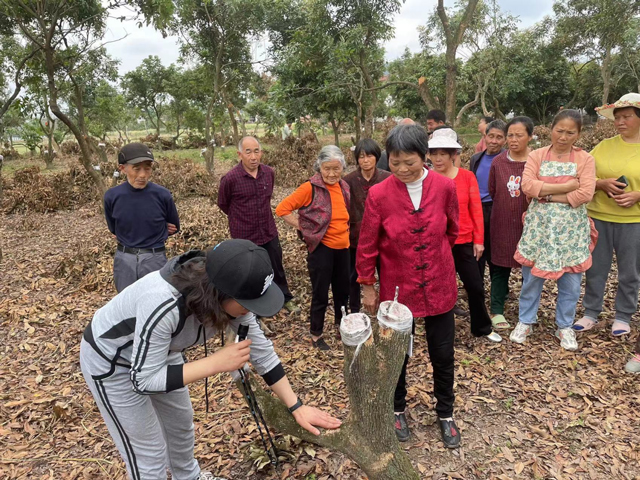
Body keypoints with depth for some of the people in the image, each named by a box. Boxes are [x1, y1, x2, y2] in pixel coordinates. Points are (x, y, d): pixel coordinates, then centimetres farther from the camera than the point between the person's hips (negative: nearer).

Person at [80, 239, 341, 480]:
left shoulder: (229, 294, -23)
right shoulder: (162, 305, -44)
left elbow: (260, 349, -13)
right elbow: (143, 380, -34)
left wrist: (297, 407, -13)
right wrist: (217, 362, -38)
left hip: (158, 349, 7)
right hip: (111, 363, -6)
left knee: (181, 421, 24)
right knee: (150, 453, 5)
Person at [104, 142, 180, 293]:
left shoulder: (162, 195, -12)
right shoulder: (112, 196, -8)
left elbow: (174, 228, 6)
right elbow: (114, 229, 8)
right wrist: (153, 230, 1)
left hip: (154, 259, -2)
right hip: (124, 260, 2)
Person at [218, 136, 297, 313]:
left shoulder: (269, 173, -5)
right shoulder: (230, 178, -19)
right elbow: (223, 204, -1)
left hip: (269, 233, 4)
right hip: (244, 237, -4)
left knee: (277, 269, 19)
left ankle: (286, 299, 40)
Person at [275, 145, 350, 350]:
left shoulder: (343, 186, 3)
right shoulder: (311, 188, -16)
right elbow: (282, 209, -16)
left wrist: (344, 229, 8)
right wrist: (303, 228, -14)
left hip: (343, 247, 6)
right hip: (321, 248, -6)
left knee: (343, 290, 20)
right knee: (320, 294, 6)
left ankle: (341, 325, 42)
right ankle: (316, 335, 25)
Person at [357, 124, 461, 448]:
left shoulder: (445, 187, -10)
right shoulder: (378, 195, -15)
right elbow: (367, 245, -6)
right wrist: (367, 287, 0)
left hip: (438, 286, 2)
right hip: (397, 288, -1)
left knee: (443, 355, 13)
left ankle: (445, 414, 37)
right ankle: (398, 410, 40)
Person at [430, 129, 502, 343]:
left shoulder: (467, 176, -1)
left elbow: (476, 210, 1)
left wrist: (479, 240, 0)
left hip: (465, 241, 2)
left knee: (476, 287, 10)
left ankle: (483, 328, 31)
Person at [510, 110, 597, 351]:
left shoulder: (585, 159, -1)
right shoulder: (536, 155, 0)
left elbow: (585, 194, -14)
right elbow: (527, 186, -14)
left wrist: (548, 195, -15)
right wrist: (564, 187, -16)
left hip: (571, 228, 0)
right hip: (539, 225, 0)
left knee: (570, 281, 9)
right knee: (531, 277, 9)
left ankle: (565, 327, 27)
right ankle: (525, 322, 26)